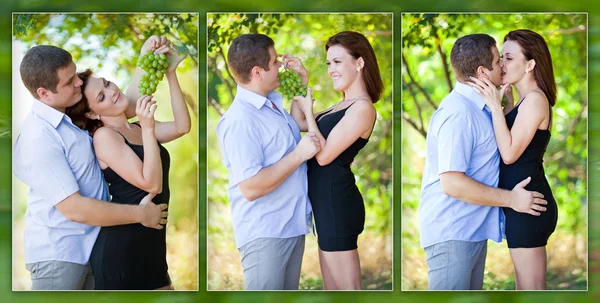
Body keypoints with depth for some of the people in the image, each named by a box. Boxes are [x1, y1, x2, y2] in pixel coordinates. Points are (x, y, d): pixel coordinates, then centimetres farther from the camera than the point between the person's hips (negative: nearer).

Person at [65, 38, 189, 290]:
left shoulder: (137, 129, 13)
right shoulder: (104, 136, -12)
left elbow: (182, 127, -1)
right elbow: (152, 184, -19)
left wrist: (171, 74, -4)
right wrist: (148, 129, -26)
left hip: (151, 243, 8)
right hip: (121, 246, -8)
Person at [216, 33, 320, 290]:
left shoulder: (273, 102, 8)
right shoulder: (240, 120, -21)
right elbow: (251, 187, -27)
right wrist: (299, 155, -20)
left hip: (293, 225, 9)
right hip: (264, 233, -9)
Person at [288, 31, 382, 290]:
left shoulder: (362, 108, -15)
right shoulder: (344, 105, 15)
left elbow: (324, 154, -17)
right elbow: (301, 125, 18)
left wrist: (308, 109, -10)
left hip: (336, 202, -10)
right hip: (328, 201, 10)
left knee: (346, 288, -5)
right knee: (331, 288, 14)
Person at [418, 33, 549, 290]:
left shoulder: (477, 107, 11)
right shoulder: (458, 113, -20)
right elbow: (452, 183, -26)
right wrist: (510, 199, -17)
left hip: (473, 230, 10)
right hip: (451, 234, -10)